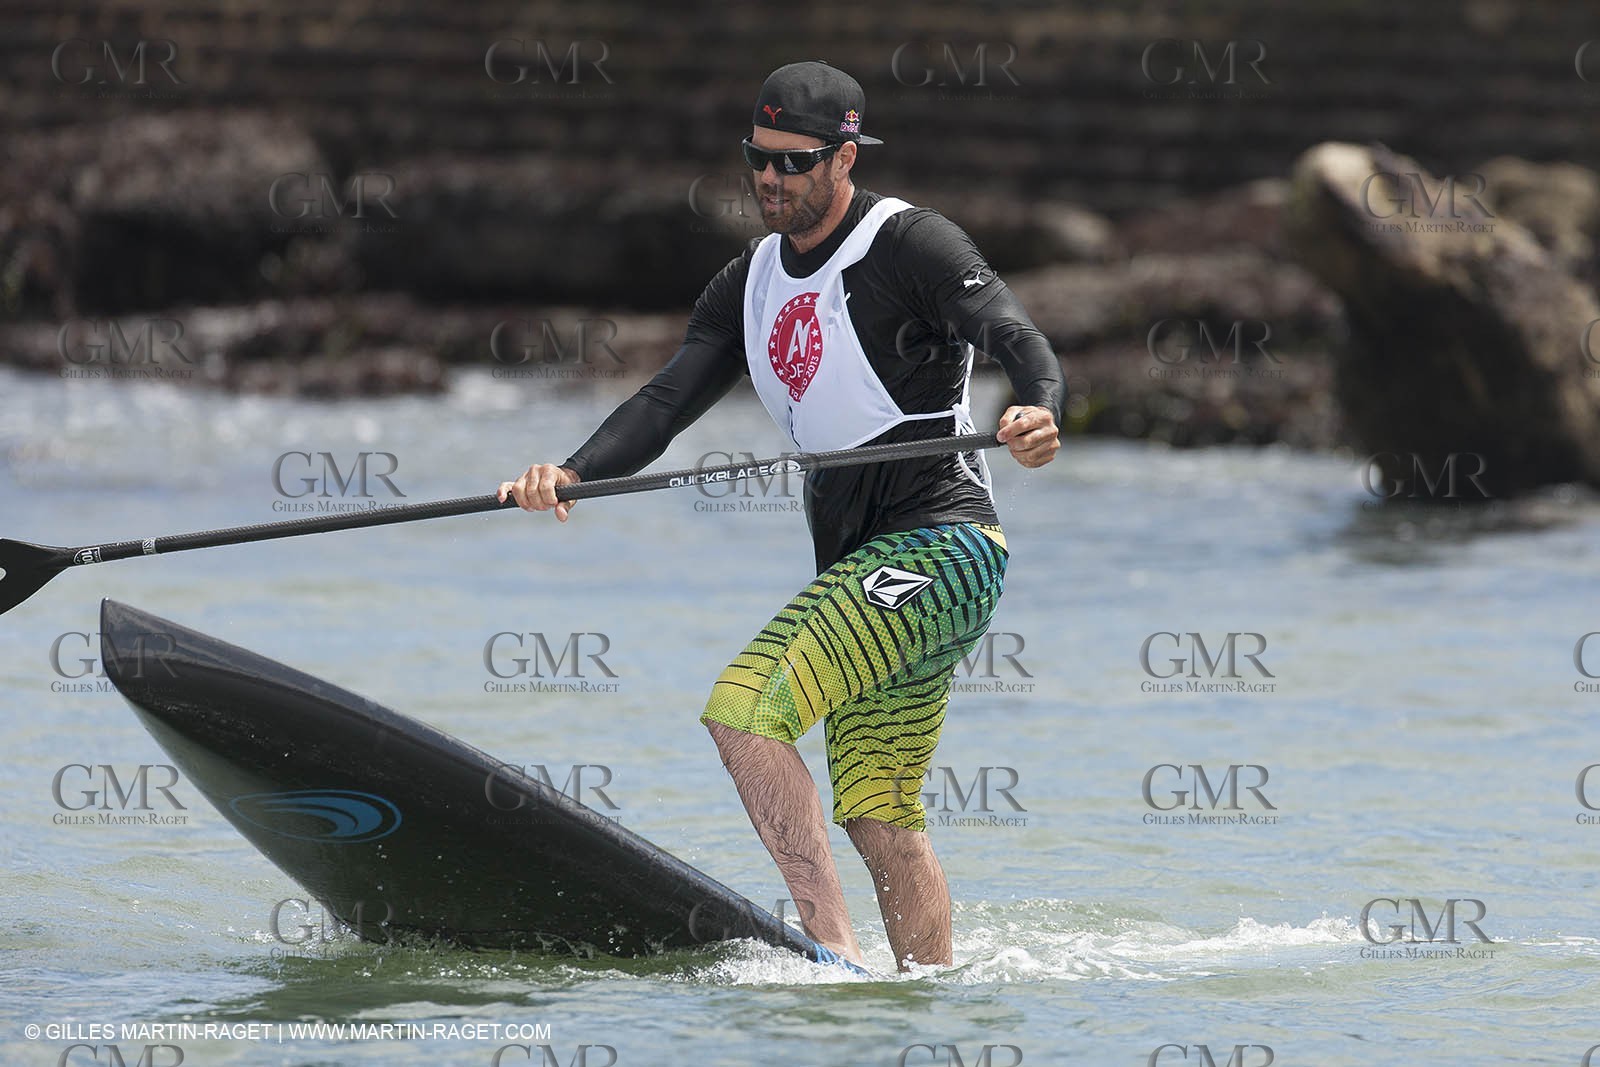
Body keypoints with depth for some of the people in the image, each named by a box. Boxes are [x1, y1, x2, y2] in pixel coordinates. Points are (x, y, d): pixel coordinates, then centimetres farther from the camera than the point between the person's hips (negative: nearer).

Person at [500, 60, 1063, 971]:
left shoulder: (910, 244, -7)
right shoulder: (753, 286, 16)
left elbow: (1019, 339, -19)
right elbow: (668, 400, 9)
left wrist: (1039, 414, -42)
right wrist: (573, 475, -9)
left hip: (942, 544, -9)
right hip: (864, 563, 9)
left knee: (743, 708, -21)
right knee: (878, 817, 8)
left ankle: (834, 946, -25)